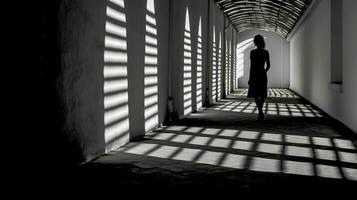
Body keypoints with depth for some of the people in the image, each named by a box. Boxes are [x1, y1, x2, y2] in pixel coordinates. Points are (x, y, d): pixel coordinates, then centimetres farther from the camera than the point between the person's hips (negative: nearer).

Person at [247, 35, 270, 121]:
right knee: (262, 95, 13)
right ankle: (260, 113, 12)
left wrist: (250, 78, -9)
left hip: (254, 75, -3)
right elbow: (268, 66, 5)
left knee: (255, 94, 4)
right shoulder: (266, 52, 1)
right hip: (263, 75, 3)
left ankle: (261, 112, -17)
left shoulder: (253, 52, -11)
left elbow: (252, 66, -13)